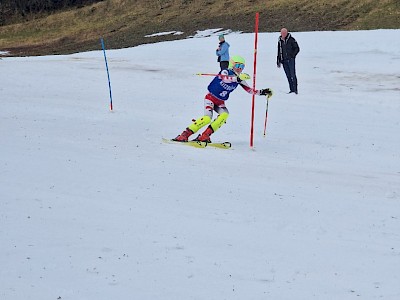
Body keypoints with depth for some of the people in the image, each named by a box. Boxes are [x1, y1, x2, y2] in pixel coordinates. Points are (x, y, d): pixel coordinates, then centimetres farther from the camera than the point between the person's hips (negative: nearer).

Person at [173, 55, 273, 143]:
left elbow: (250, 90, 8)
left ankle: (204, 136, -22)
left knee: (224, 115, -25)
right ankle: (185, 134, -20)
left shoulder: (240, 79, 3)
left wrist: (262, 92, -2)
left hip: (220, 102, 6)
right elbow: (225, 78, -40)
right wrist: (238, 78, -55)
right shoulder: (226, 72, -16)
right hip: (211, 98, -6)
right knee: (207, 118, -26)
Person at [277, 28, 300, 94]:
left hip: (290, 60, -5)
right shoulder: (280, 41, 12)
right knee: (288, 76, 4)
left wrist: (292, 56, -9)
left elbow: (297, 49, -1)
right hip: (284, 60, 5)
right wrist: (278, 61, 16)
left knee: (293, 75, -8)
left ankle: (295, 90, -7)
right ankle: (292, 89, 7)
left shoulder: (291, 40, -5)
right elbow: (279, 52, 19)